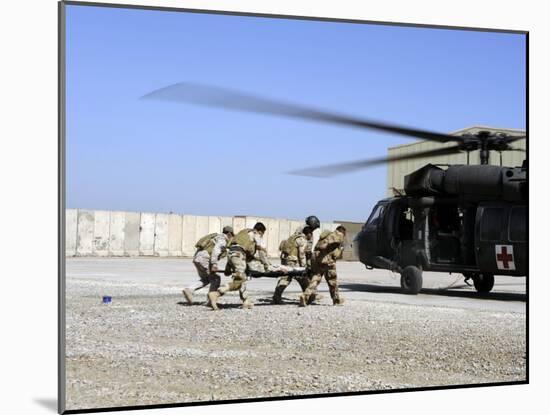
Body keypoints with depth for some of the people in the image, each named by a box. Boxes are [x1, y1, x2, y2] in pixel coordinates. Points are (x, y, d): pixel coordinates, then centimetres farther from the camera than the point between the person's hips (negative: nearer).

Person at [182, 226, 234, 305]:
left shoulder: (217, 237, 26)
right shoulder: (223, 239, -4)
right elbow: (215, 251, -21)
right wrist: (214, 265, -25)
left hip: (196, 257, 9)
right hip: (204, 259, -9)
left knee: (205, 280, 18)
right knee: (215, 279, 1)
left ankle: (188, 289, 3)